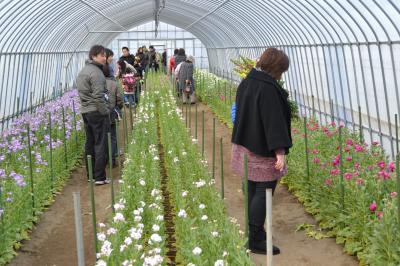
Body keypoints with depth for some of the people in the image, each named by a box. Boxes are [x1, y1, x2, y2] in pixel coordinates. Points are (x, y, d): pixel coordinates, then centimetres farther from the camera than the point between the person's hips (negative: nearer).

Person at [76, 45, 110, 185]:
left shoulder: (82, 71, 15)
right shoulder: (95, 72, -15)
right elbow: (98, 96, -20)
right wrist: (105, 112, -13)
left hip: (85, 111, 9)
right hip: (97, 112, -9)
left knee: (90, 143, 13)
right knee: (100, 144, -4)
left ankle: (91, 175, 19)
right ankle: (100, 177, -3)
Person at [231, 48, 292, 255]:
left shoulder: (245, 83, 8)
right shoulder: (268, 88, -21)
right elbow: (274, 121, -25)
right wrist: (279, 151, -25)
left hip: (245, 145, 9)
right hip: (262, 150, -9)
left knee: (253, 191, 15)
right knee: (263, 193, -2)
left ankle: (253, 235, 25)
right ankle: (256, 240, 2)